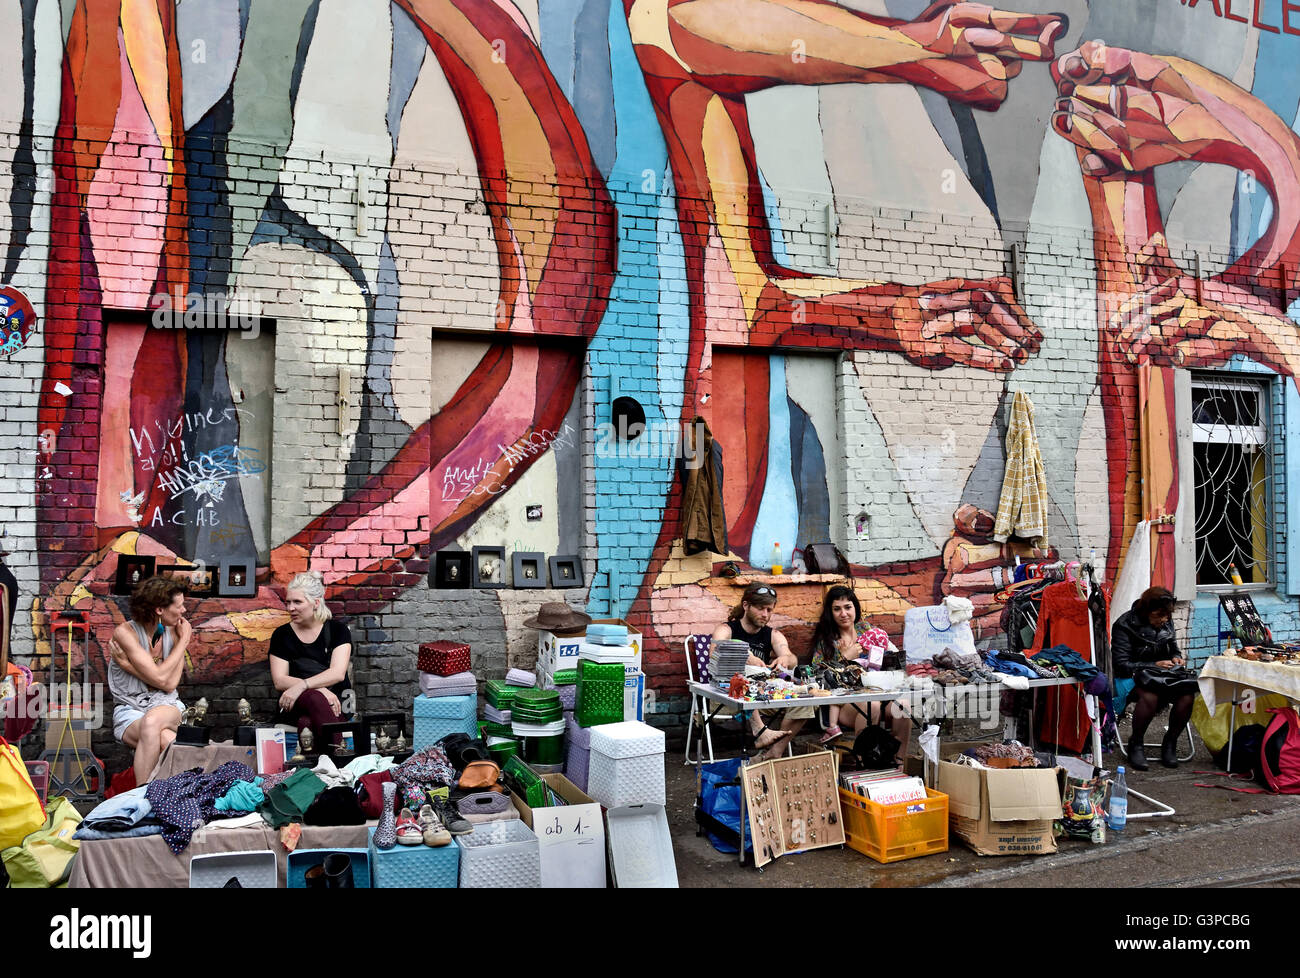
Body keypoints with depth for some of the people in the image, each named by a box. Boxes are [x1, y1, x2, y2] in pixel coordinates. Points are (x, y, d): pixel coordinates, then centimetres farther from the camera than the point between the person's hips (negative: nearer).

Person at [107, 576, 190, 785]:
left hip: (165, 705, 2)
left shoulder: (174, 632, 4)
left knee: (152, 721, -36)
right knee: (167, 740, -35)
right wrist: (183, 641, -7)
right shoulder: (124, 632, -9)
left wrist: (126, 664, -14)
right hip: (130, 710, -2)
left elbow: (171, 684, -8)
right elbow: (160, 679, -17)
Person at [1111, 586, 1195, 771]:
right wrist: (1154, 665, -20)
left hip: (1164, 673, 6)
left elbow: (1173, 647, 25)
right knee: (1150, 696, -39)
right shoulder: (1125, 625, -11)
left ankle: (1170, 742, -6)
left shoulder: (1166, 622, 8)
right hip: (1134, 676, -6)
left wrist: (1176, 658, 1)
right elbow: (1121, 665, -14)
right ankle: (1135, 744, -16)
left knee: (1187, 695, -26)